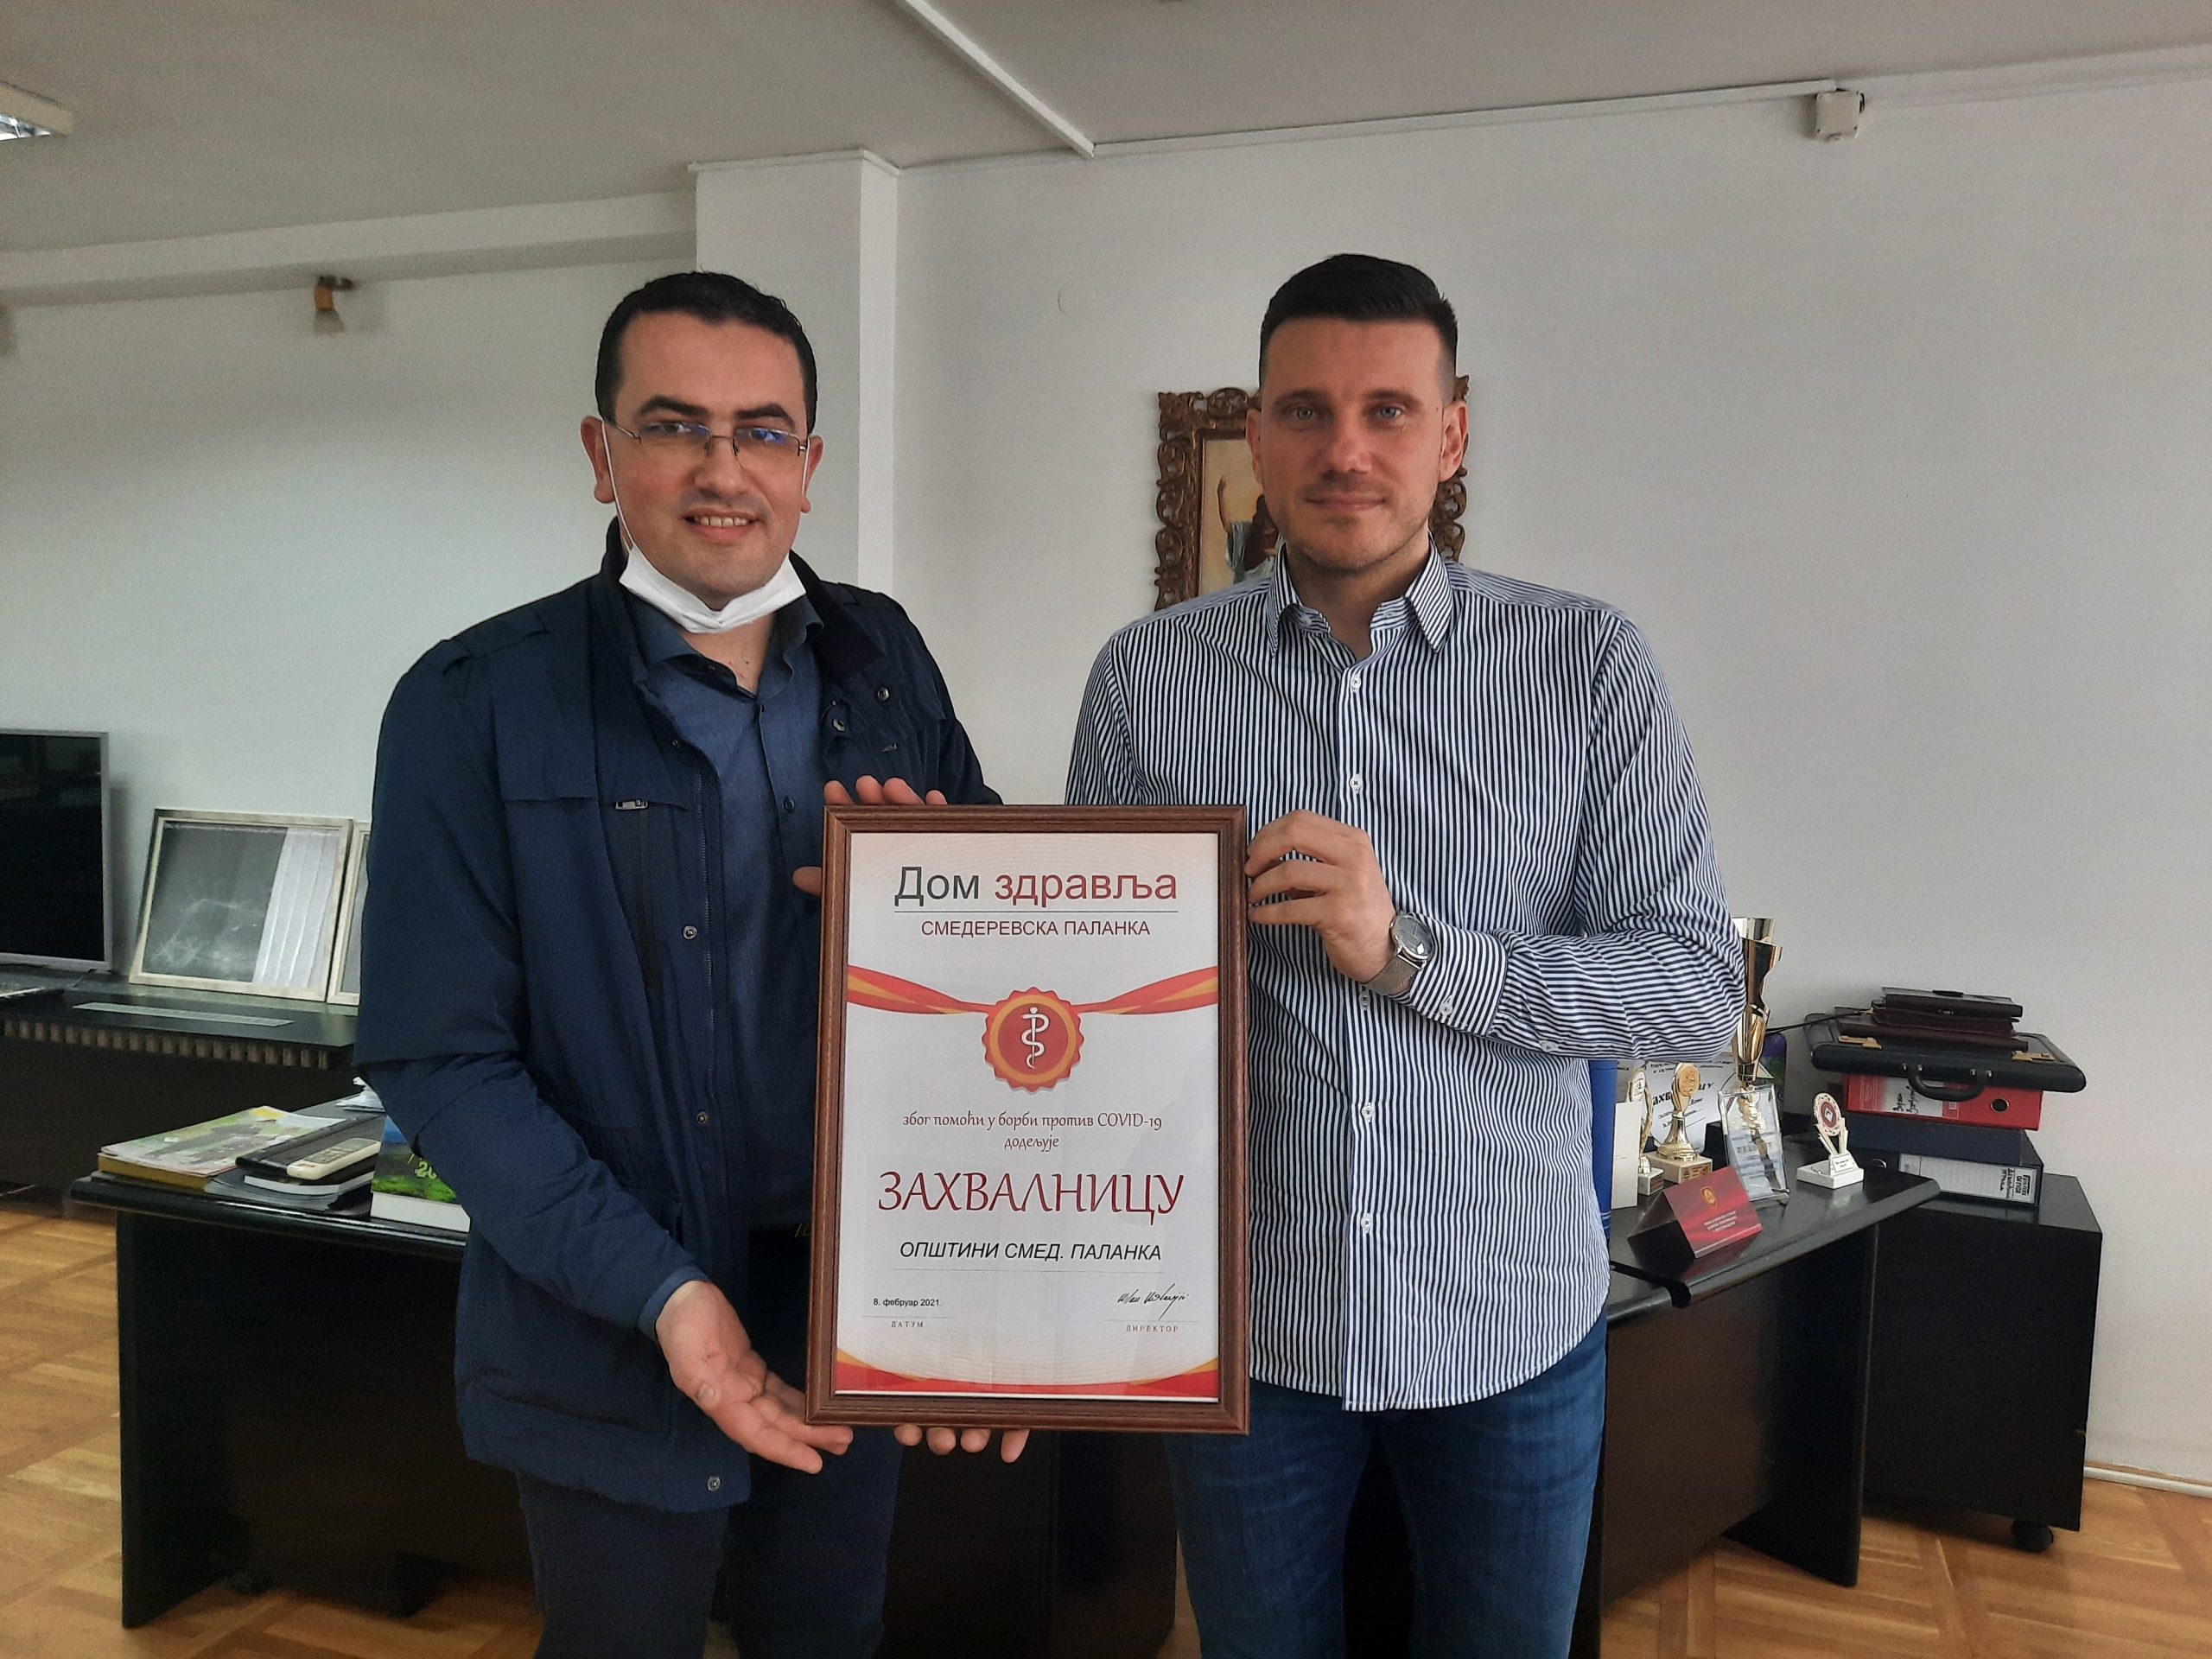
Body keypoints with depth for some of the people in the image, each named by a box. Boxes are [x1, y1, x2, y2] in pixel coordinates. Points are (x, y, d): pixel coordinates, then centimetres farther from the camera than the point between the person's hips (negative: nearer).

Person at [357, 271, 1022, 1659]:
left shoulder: (885, 656, 1)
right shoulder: (477, 706, -11)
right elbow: (440, 1058, -12)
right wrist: (657, 1291, -20)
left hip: (863, 1296, 4)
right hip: (618, 1339, -3)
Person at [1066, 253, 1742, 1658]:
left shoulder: (1590, 667, -7)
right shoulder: (1147, 676, -3)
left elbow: (1699, 985, -9)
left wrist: (1411, 951, -22)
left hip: (1513, 1322, 0)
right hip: (1245, 1318, 1)